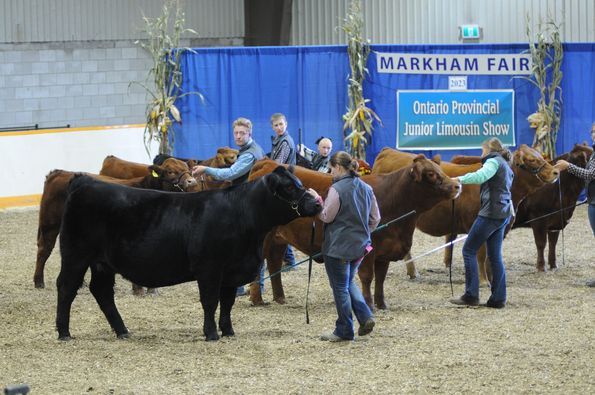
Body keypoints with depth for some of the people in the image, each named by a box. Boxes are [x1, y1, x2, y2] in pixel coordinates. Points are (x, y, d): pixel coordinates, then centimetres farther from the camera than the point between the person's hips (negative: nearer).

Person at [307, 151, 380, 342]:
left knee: (340, 287, 4)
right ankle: (366, 317, 7)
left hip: (338, 247, -7)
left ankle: (344, 331, 10)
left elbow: (327, 217, -14)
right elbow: (375, 218, 10)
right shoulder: (366, 188, 5)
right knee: (349, 283, 23)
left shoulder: (337, 189, -18)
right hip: (360, 246, 7)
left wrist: (317, 200, -3)